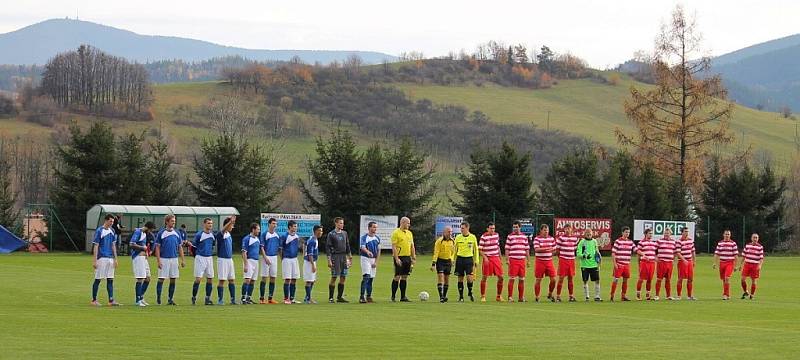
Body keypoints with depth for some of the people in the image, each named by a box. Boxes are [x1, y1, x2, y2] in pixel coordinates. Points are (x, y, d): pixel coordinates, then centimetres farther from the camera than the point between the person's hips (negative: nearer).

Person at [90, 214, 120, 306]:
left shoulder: (112, 231, 12)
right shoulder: (99, 231, -8)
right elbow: (95, 246, -9)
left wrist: (115, 259, 12)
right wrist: (94, 261, -14)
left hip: (110, 259, 6)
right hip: (101, 258, -6)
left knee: (110, 280, 4)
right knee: (98, 279, -1)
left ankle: (111, 300, 5)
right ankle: (94, 300, 6)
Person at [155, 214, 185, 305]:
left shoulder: (177, 233, 8)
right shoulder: (161, 233, -3)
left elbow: (180, 247, 12)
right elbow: (157, 248, -3)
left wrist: (182, 260, 5)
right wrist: (158, 261, -11)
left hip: (174, 259, 4)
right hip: (164, 259, -4)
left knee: (173, 280, 5)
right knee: (161, 279, -3)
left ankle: (171, 299, 11)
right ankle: (158, 298, 7)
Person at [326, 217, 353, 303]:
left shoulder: (344, 233, 12)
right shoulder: (331, 234, -5)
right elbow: (328, 247, -7)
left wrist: (350, 257, 15)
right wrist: (329, 260, -13)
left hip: (344, 257, 6)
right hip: (335, 257, -6)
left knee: (343, 278, 5)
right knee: (334, 278, -5)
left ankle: (340, 297, 13)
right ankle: (330, 298, 1)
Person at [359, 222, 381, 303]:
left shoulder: (377, 238, 10)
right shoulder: (364, 237, -9)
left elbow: (378, 250, 12)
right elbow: (362, 247, -25)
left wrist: (376, 262, 3)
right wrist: (367, 251, -47)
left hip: (373, 259, 6)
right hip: (365, 259, -6)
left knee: (371, 278, 8)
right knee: (366, 277, -16)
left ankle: (369, 296, 16)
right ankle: (362, 297, -18)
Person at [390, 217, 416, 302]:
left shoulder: (409, 233, 14)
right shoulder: (396, 233, -7)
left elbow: (412, 246, 18)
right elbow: (393, 246, -12)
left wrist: (413, 258, 11)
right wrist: (396, 259, -19)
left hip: (407, 257, 7)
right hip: (399, 258, -7)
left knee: (405, 277, 7)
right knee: (397, 276, -6)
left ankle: (403, 296, 10)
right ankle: (393, 296, 1)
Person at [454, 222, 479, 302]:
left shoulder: (473, 237, 3)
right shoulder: (458, 237, 5)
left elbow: (476, 249, 11)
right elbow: (455, 249, 11)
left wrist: (476, 261, 7)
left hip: (469, 259, -1)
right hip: (460, 259, 1)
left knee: (469, 277, -12)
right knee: (460, 278, 3)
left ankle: (470, 292, 13)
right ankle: (461, 297, 11)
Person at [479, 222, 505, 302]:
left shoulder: (497, 235, 10)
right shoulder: (484, 237, -7)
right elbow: (480, 249, -8)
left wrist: (500, 258, 19)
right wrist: (485, 257, -21)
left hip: (496, 258, 5)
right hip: (487, 259, -5)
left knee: (500, 277, 0)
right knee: (484, 277, -2)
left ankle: (499, 296, 13)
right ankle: (483, 296, 8)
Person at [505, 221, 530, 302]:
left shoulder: (524, 236, 12)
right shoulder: (510, 236, 2)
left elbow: (527, 249, 15)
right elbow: (507, 249, 1)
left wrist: (528, 260, 11)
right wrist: (507, 259, -8)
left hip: (522, 260, 3)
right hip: (513, 260, -3)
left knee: (522, 279, 5)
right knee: (512, 279, -5)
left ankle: (521, 297, 12)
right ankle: (510, 297, -1)